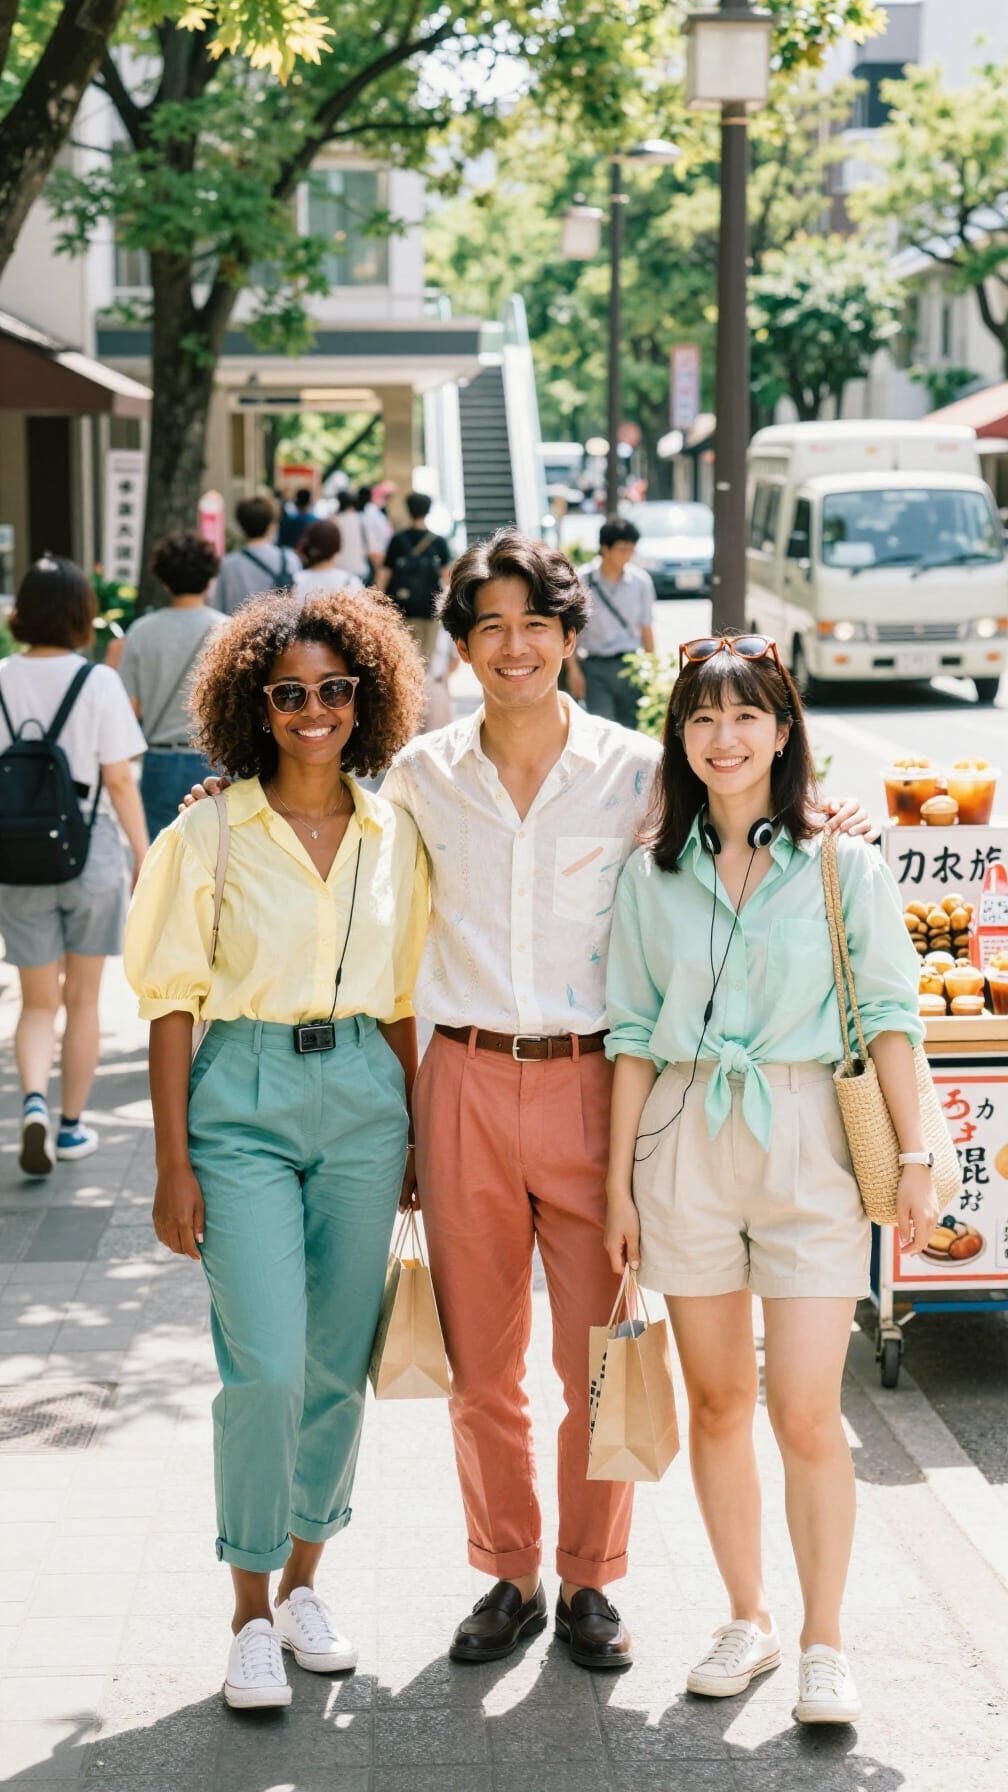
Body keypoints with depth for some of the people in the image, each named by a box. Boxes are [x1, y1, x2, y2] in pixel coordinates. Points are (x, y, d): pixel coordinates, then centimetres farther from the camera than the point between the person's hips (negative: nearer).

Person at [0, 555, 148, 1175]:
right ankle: (73, 1125, 21)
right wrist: (145, 855, 0)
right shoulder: (98, 682, -10)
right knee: (82, 999, 14)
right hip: (90, 851, -2)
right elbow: (119, 780, -9)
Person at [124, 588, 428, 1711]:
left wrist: (412, 1137, 11)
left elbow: (401, 1001, 13)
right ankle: (252, 1611, 4)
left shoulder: (393, 837, 7)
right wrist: (173, 1166, -7)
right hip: (244, 1102, -3)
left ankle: (303, 1582, 26)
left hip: (362, 1101, 4)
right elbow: (173, 1002, -3)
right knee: (266, 1365, -11)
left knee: (339, 1365, 8)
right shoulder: (209, 832, -3)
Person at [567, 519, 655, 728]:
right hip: (595, 668, -2)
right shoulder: (582, 581, -5)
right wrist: (573, 669, -5)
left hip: (630, 665, 3)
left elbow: (646, 628, 10)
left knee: (632, 727, 3)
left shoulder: (641, 581, 3)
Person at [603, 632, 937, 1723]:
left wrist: (915, 1161, -3)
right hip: (684, 1143, 3)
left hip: (805, 1142, -2)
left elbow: (890, 1015, 2)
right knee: (718, 1400, 9)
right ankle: (746, 1620, 23)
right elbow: (633, 1036, 9)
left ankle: (823, 1647, 7)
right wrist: (620, 1183, 6)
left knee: (806, 1413, -5)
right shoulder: (652, 875, 7)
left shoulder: (841, 866, 1)